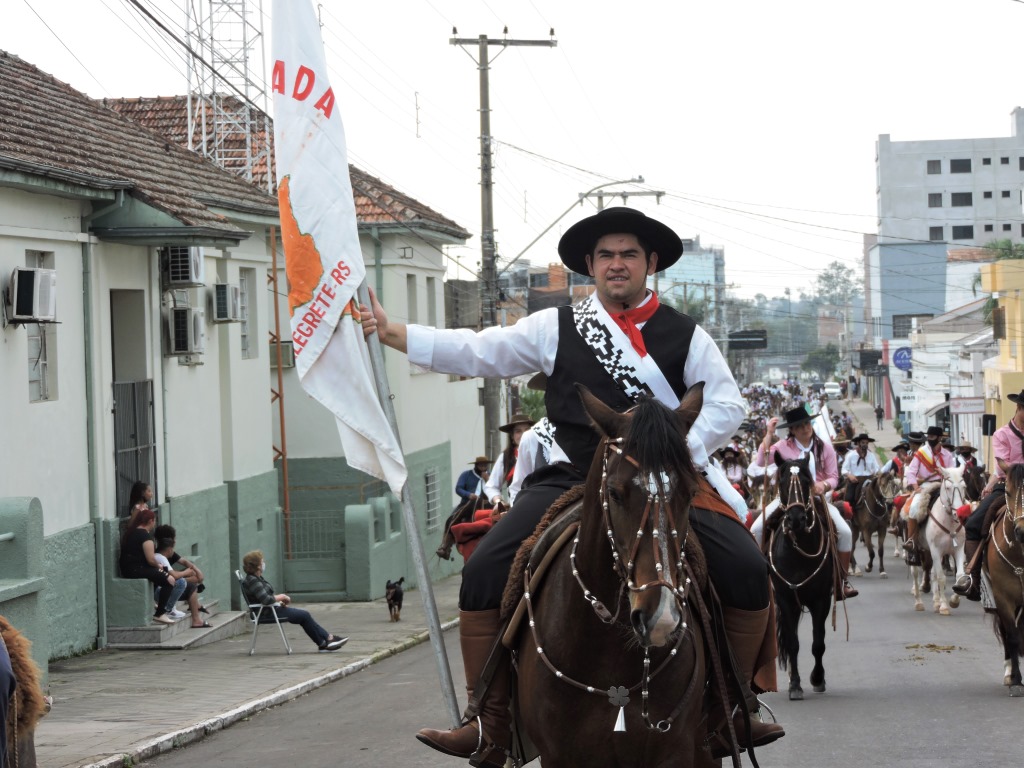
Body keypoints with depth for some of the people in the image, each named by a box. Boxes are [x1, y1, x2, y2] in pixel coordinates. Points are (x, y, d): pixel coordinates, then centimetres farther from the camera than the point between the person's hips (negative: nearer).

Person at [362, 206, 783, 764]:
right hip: (571, 482, 0)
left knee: (747, 571, -18)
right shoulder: (556, 328, 9)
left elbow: (726, 405, 4)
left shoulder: (685, 336, 8)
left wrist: (679, 450, -14)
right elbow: (477, 353, 8)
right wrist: (391, 334, 2)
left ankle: (729, 711, 0)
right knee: (484, 571, -19)